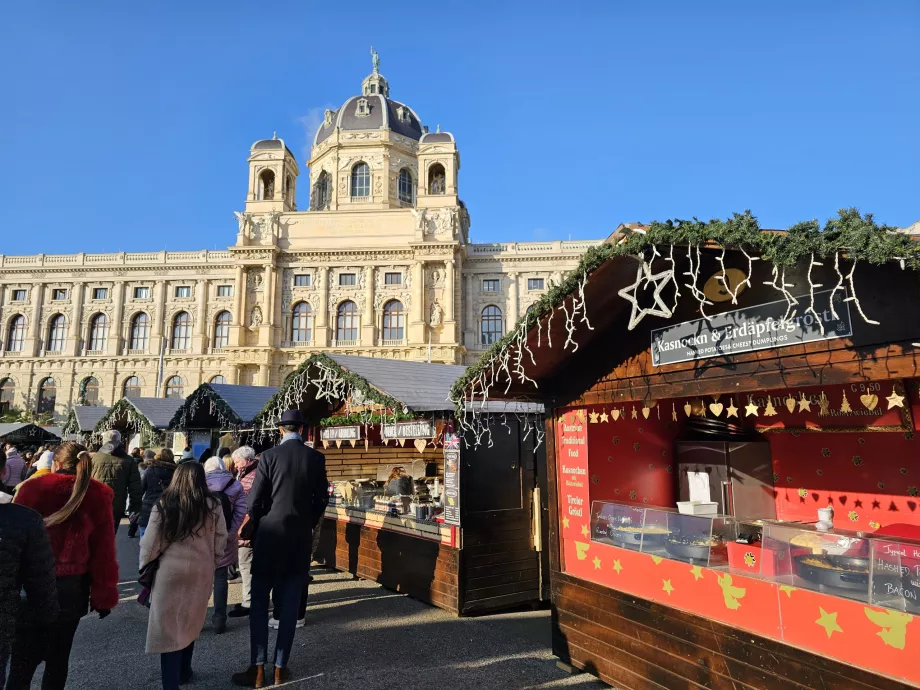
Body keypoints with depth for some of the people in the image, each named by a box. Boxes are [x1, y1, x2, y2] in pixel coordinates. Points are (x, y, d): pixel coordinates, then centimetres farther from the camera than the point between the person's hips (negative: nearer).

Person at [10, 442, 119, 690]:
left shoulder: (33, 488, -7)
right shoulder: (99, 495, -4)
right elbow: (104, 550, -3)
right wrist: (104, 594, 4)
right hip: (73, 588, 2)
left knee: (23, 658, 9)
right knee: (58, 656, 19)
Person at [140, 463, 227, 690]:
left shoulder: (163, 505, -10)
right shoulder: (213, 506, -7)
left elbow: (150, 543, -5)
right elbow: (221, 541, -1)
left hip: (170, 572, -2)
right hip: (201, 572, 3)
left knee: (169, 626, 8)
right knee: (189, 624, 22)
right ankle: (183, 671, 39)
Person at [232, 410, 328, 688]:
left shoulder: (269, 456, -8)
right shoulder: (316, 458, -2)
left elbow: (255, 500, -7)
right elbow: (321, 498, 1)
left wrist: (252, 528, 11)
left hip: (270, 535, -2)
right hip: (301, 537, 2)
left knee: (259, 603, 9)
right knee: (290, 604, 10)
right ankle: (280, 667, 17)